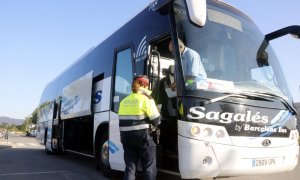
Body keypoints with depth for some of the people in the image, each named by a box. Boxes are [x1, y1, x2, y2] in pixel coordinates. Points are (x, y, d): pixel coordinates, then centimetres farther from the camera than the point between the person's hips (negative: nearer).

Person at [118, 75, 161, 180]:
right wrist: (151, 124, 11)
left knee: (130, 167, 10)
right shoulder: (146, 99, -7)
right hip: (142, 136, -5)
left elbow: (123, 120, 10)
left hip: (126, 136, 5)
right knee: (149, 167, 7)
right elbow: (156, 120, -8)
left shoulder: (124, 101, 11)